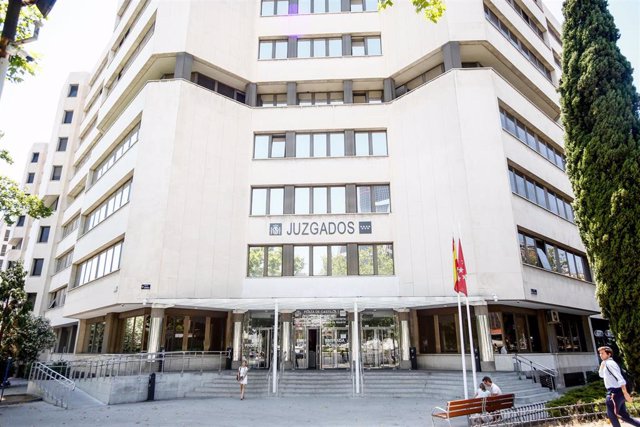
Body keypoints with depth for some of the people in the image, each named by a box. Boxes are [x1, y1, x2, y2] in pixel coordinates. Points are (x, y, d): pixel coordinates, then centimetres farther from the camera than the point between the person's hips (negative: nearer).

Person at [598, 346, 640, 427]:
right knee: (624, 415, 14)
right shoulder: (606, 364, 15)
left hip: (615, 393, -10)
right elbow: (601, 375, 27)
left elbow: (620, 378, -22)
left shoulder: (609, 363, -14)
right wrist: (602, 365, 12)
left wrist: (625, 393, -25)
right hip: (616, 392, 10)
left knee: (611, 415, -1)